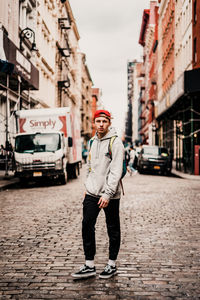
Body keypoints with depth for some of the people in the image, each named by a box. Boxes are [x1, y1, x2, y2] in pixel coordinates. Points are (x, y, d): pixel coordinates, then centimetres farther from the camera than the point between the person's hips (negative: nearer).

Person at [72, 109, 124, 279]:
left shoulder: (115, 142, -9)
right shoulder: (93, 141, 13)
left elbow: (116, 171, -16)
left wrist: (107, 194, -21)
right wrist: (88, 187, 14)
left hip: (110, 195, -6)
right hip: (92, 193, 6)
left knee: (113, 229, 6)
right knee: (87, 226, 3)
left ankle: (112, 265, 19)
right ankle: (89, 266, 11)